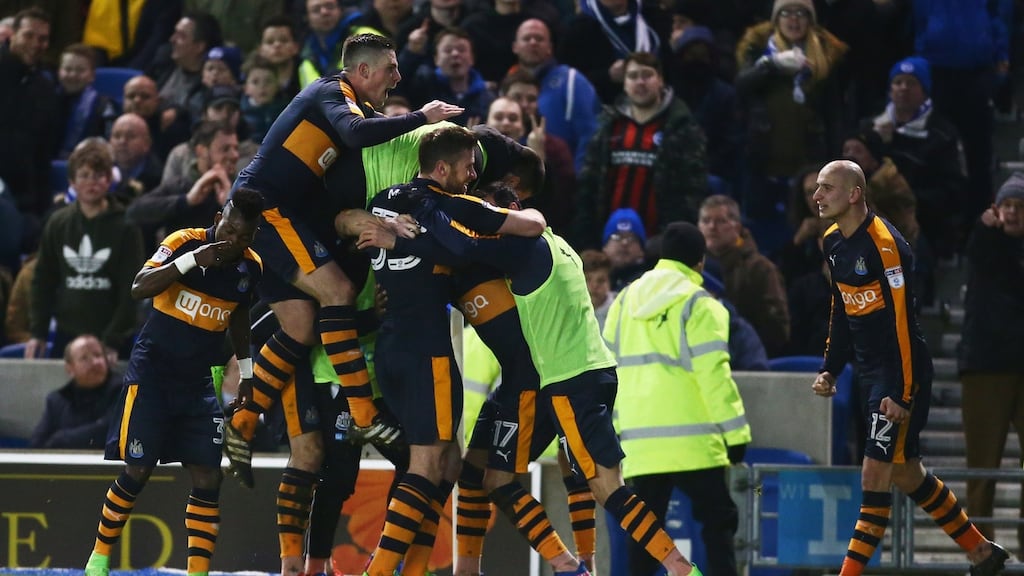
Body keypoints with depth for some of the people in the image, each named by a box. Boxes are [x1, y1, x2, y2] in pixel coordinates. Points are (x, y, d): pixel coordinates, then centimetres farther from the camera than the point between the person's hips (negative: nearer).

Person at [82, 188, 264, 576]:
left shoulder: (251, 268, 1)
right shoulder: (185, 241, -14)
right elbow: (139, 289, -25)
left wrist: (245, 373, 19)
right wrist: (192, 260, -33)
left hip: (197, 382, 4)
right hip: (152, 371, -4)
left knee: (208, 478, -6)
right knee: (137, 471, -6)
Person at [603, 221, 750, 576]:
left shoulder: (625, 301, 13)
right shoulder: (699, 305, -6)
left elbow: (609, 370, 15)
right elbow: (714, 376, -11)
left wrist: (615, 428, 22)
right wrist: (735, 434, -7)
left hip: (640, 438, 5)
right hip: (692, 439, -5)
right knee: (718, 520, 2)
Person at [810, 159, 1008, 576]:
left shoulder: (883, 243, -20)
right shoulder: (833, 242, 7)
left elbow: (902, 320, -22)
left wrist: (901, 392, -24)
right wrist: (830, 369, 13)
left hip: (901, 373, -9)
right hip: (869, 371, 9)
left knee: (875, 473, -10)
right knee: (904, 472, 14)